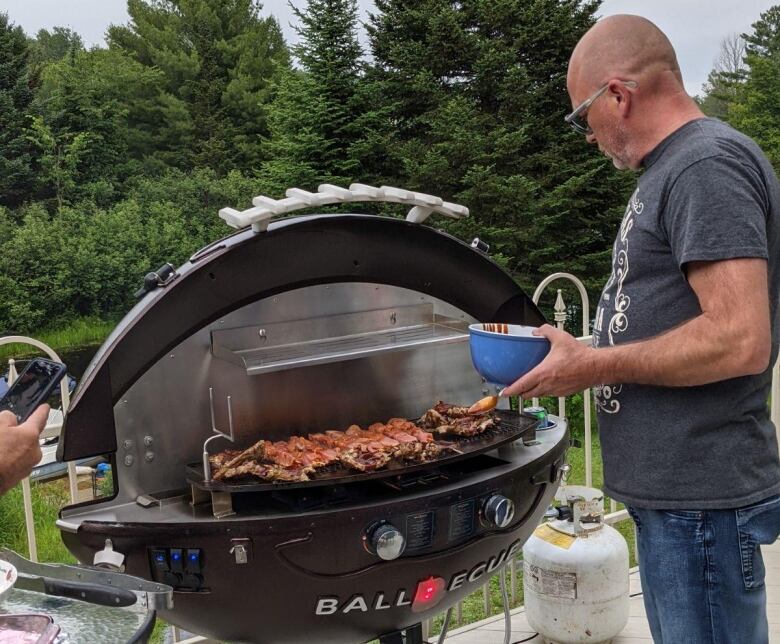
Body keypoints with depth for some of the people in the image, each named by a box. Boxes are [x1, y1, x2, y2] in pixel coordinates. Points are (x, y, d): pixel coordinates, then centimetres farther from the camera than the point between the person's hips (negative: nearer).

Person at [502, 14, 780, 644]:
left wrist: (594, 366, -15)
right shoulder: (673, 168, 16)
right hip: (671, 493, 10)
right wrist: (582, 351, 10)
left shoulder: (708, 165, -15)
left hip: (699, 497, -10)